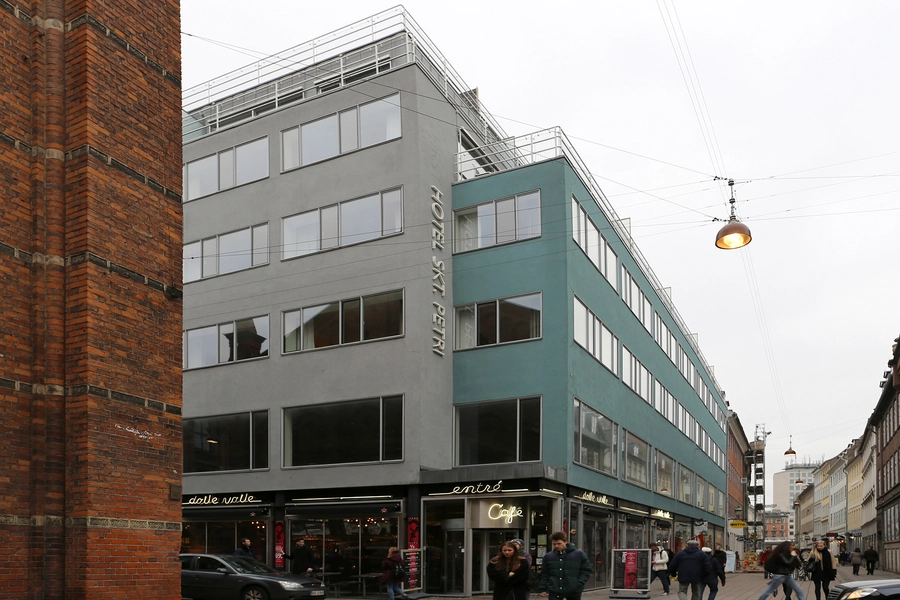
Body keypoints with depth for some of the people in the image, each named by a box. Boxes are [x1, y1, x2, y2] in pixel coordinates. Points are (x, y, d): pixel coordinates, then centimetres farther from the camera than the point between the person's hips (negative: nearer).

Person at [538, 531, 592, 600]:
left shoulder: (579, 554, -2)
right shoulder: (548, 556, 4)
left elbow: (586, 570, 3)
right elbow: (544, 575, 11)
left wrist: (579, 584, -9)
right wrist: (543, 589, 4)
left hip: (574, 592, -1)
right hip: (554, 592, 1)